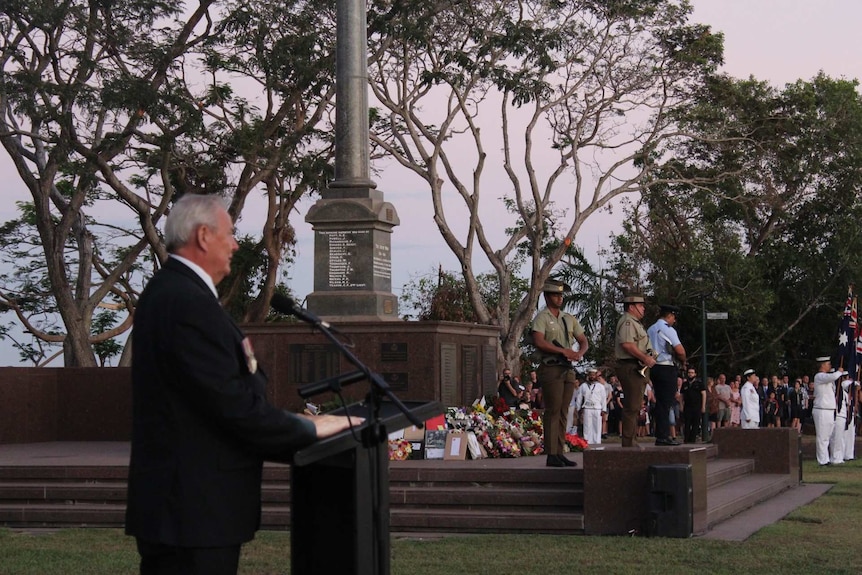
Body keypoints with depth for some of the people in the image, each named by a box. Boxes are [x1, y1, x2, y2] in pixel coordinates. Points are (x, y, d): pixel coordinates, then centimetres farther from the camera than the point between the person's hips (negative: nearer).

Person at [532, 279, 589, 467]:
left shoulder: (569, 318, 17)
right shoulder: (542, 318, -3)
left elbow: (584, 341, 18)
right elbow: (539, 342, -18)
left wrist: (580, 353, -5)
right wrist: (563, 351, -20)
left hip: (568, 369, 6)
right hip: (551, 369, -6)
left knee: (563, 412, 7)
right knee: (552, 412, -9)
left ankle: (560, 453, 10)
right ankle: (552, 455, -9)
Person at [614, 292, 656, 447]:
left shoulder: (634, 323, 24)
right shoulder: (627, 322, -10)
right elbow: (627, 344, -23)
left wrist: (647, 359, 13)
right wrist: (645, 358, -19)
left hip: (637, 369, 11)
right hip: (630, 368, -11)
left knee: (634, 406, 13)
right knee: (631, 407, -12)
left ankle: (630, 442, 16)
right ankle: (628, 443, -13)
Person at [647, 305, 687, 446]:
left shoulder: (650, 330, 15)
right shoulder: (667, 329, -11)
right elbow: (680, 351, -17)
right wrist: (683, 361, 4)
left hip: (654, 368, 8)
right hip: (667, 369, -8)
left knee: (660, 402, 11)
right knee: (666, 403, -7)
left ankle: (662, 435, 13)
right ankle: (663, 436, -9)